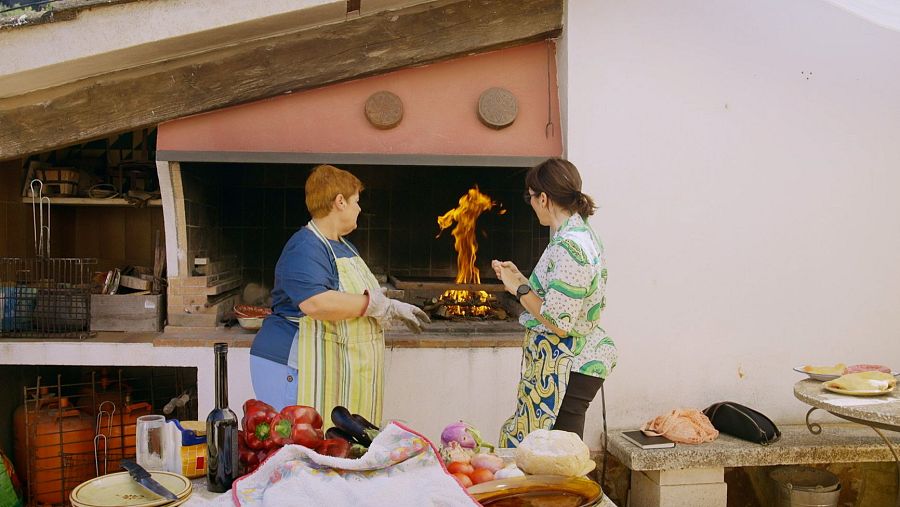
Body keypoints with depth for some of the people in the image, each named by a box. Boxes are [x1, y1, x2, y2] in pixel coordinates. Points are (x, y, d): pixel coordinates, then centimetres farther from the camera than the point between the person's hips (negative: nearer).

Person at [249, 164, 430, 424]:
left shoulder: (343, 246, 17)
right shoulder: (305, 248, -16)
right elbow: (317, 303, -32)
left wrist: (393, 309, 14)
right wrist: (376, 304, -22)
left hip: (335, 371, 10)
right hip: (297, 370, -10)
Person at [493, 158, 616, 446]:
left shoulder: (568, 247, -21)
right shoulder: (583, 236, 11)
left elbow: (558, 324, -23)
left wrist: (519, 289, -11)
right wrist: (520, 279, 17)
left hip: (564, 367, -11)